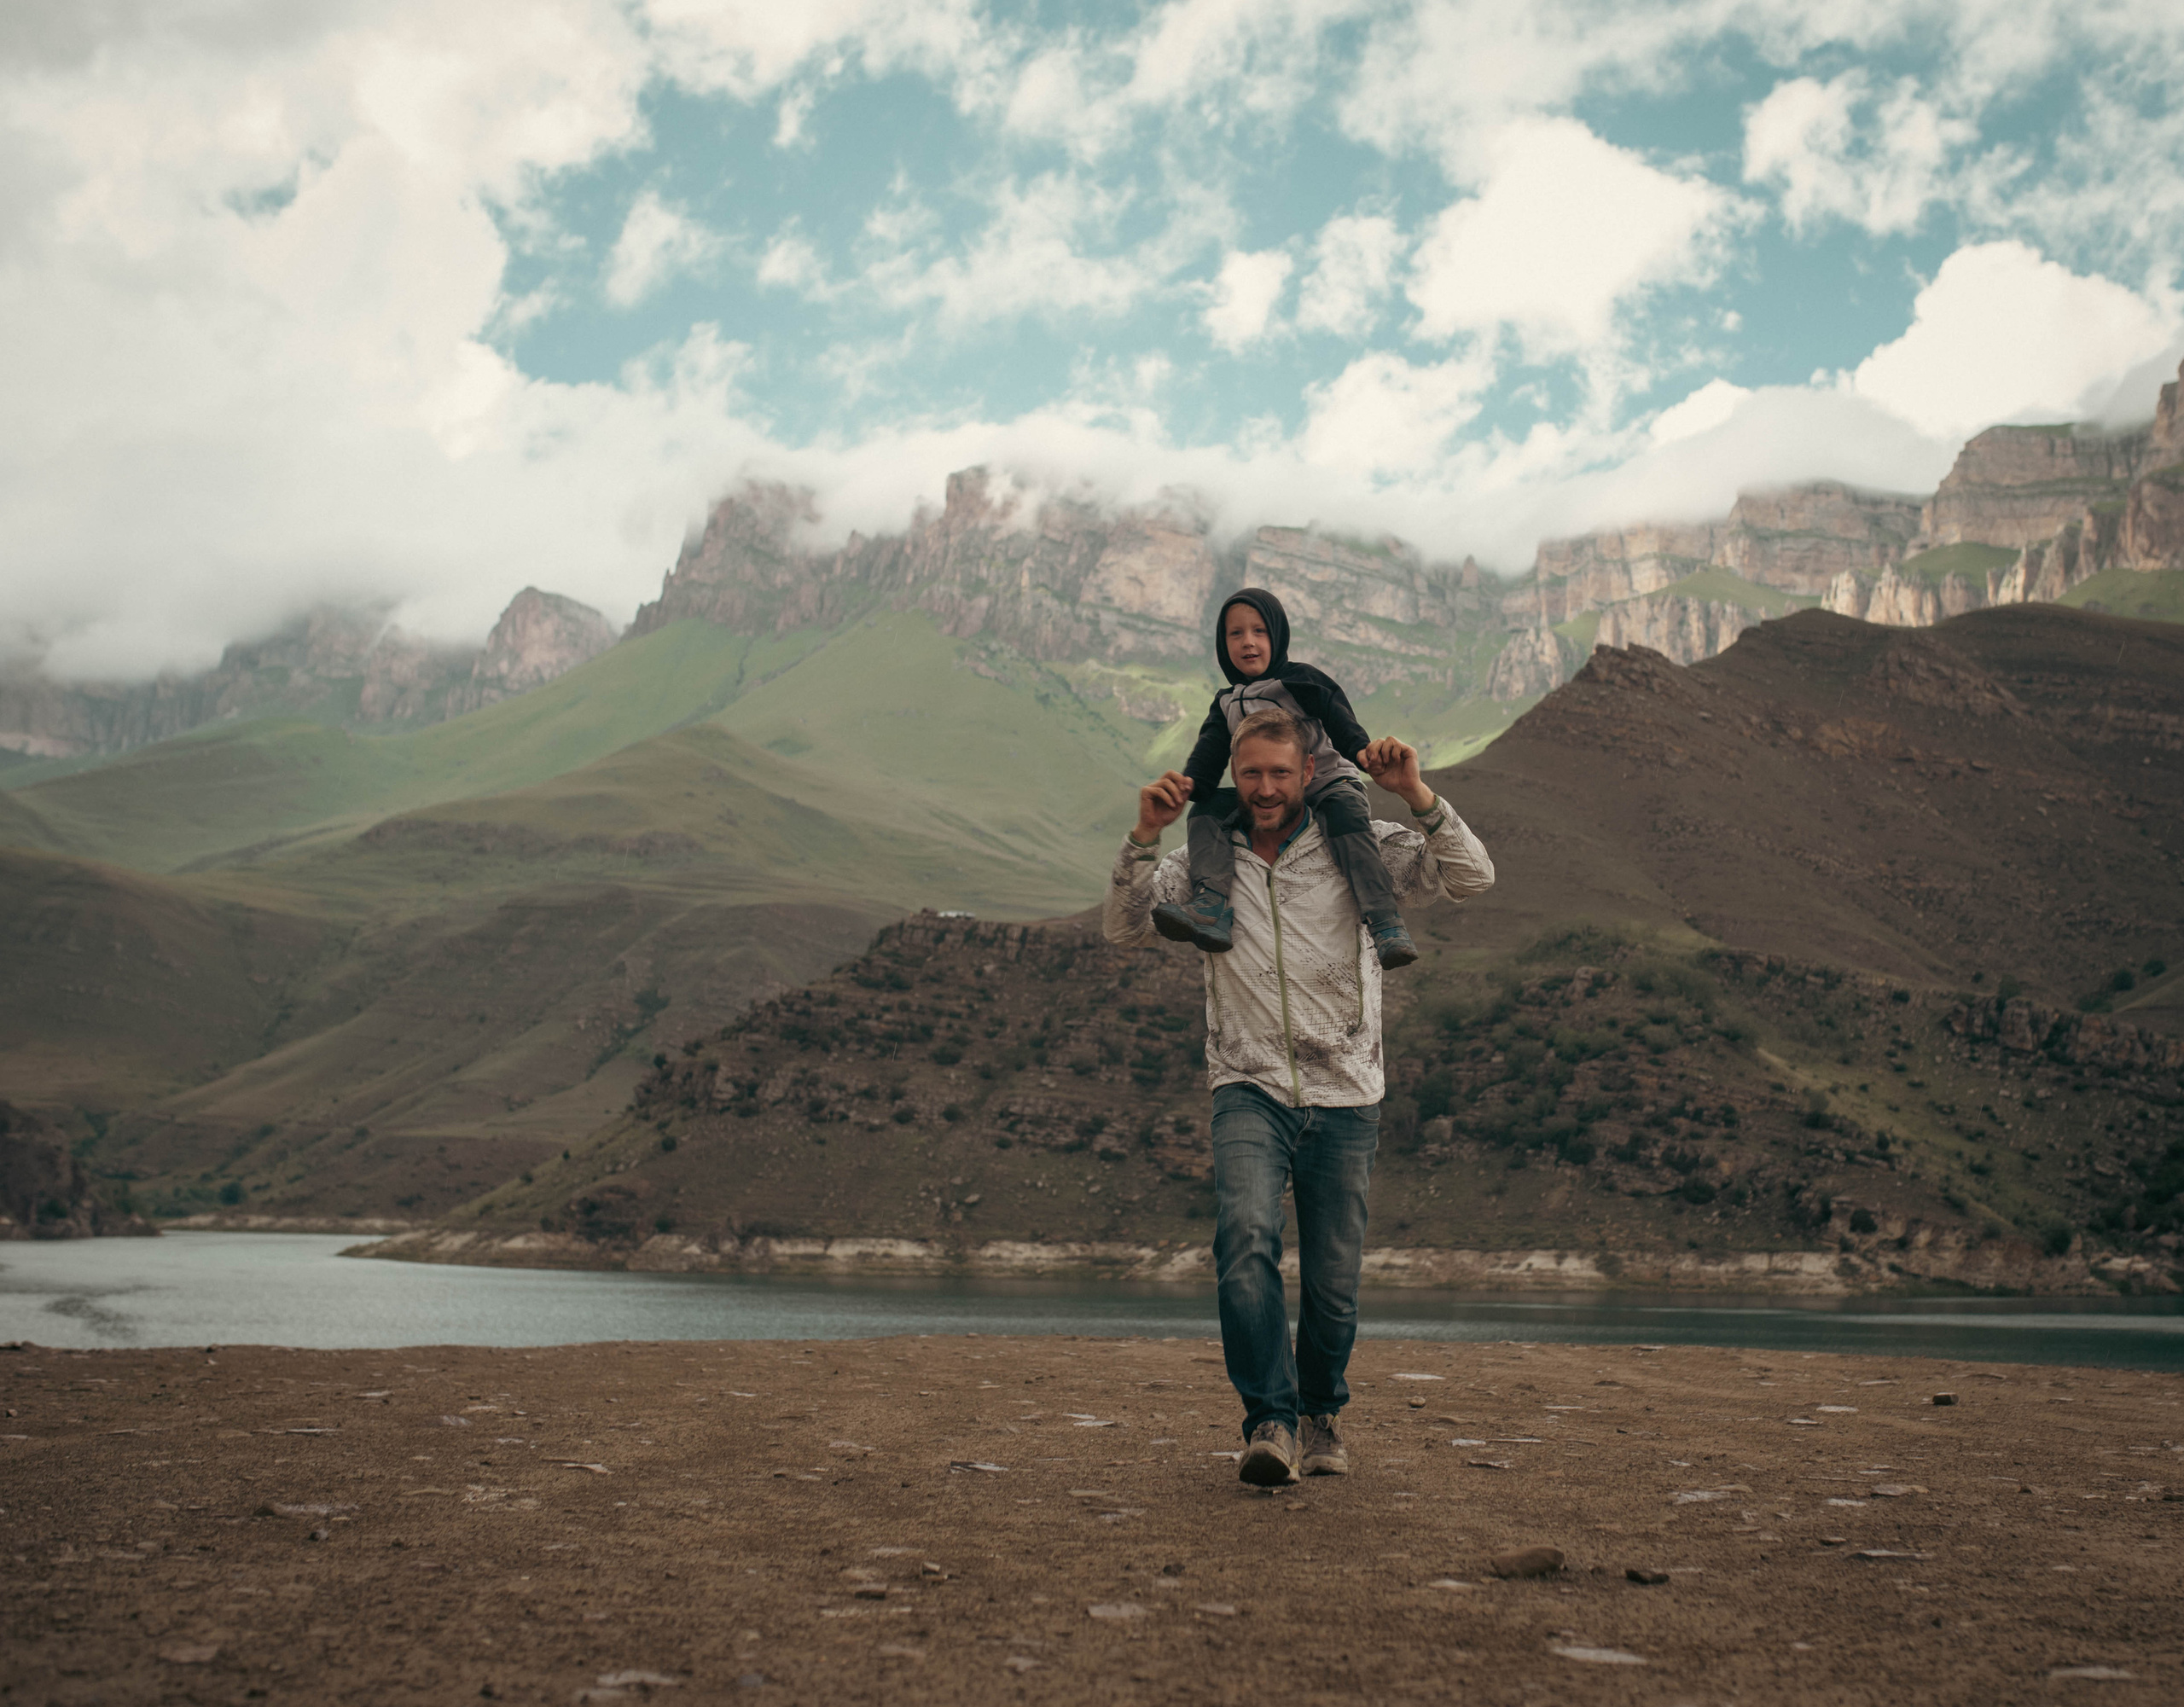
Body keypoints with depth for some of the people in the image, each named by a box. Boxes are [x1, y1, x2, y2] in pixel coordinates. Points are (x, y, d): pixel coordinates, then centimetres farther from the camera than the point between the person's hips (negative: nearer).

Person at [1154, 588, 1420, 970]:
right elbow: (1211, 751, 2)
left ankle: (1386, 924, -46)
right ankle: (1212, 905, -40)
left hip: (1328, 784, -4)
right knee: (1207, 808, -19)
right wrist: (1188, 783, -20)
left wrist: (1365, 752, -29)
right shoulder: (1226, 704, 16)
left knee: (1343, 810, -38)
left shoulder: (1301, 680, 3)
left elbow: (1340, 720, -9)